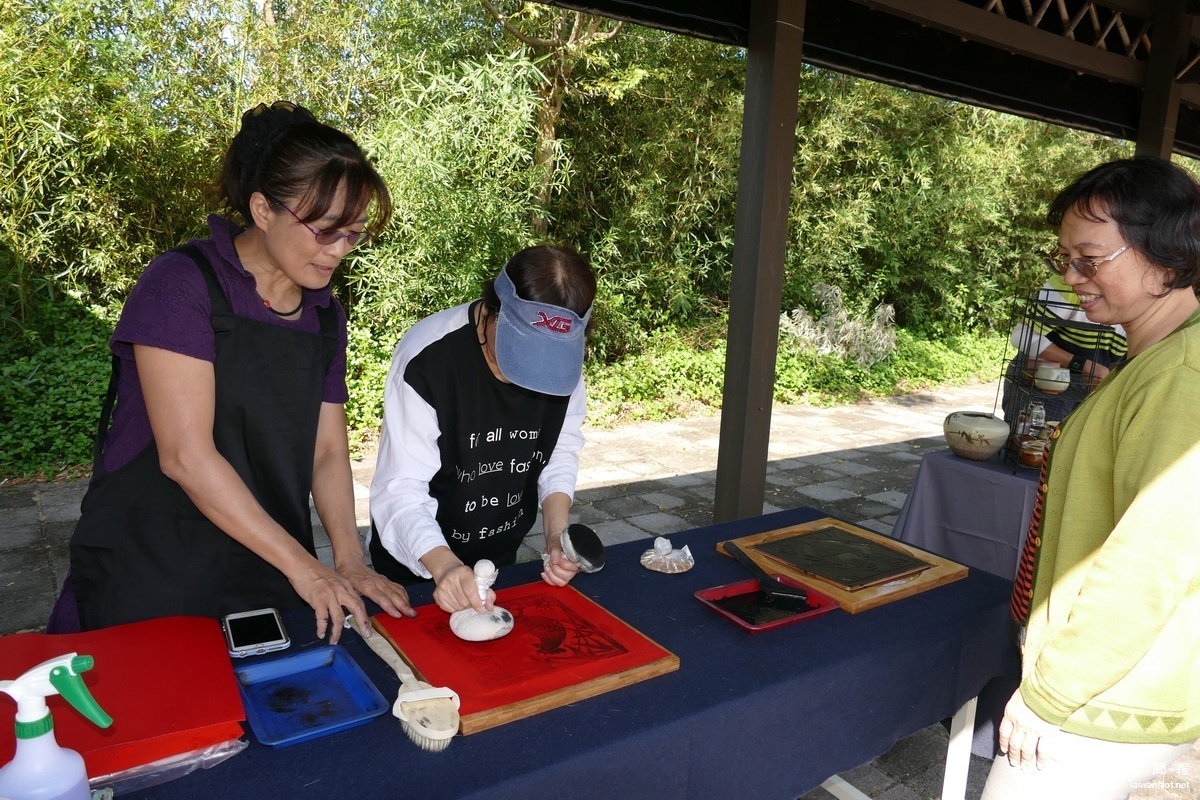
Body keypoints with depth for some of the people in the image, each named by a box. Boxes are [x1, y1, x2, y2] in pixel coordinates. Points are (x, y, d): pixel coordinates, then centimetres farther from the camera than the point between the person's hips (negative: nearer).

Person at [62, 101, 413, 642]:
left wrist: (350, 562, -13)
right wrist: (302, 566, -19)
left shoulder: (326, 315, 5)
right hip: (152, 582, -5)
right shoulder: (182, 284, -15)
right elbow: (186, 456, -21)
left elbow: (327, 450, 2)